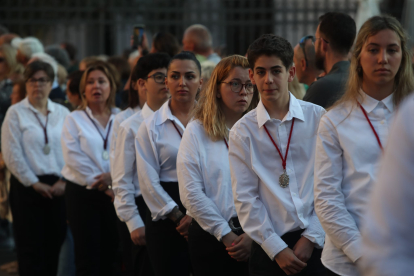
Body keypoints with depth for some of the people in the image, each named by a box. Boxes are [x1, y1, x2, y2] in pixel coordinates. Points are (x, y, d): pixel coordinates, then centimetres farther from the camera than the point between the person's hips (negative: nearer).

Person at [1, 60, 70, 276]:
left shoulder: (62, 113, 11)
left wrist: (65, 181, -6)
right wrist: (35, 183, -8)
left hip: (59, 189, 3)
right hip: (28, 188, -3)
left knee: (54, 246, 4)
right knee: (31, 248, -4)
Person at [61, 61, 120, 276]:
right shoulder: (74, 120, 4)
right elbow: (75, 159, -6)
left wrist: (113, 175, -19)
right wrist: (102, 187, -12)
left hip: (115, 192, 2)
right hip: (83, 194, -2)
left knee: (111, 256, 4)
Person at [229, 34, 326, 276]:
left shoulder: (318, 118, 2)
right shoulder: (243, 131, 3)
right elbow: (245, 198, -1)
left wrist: (312, 237, -7)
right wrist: (277, 249, -7)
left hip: (317, 244, 0)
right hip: (269, 249, 0)